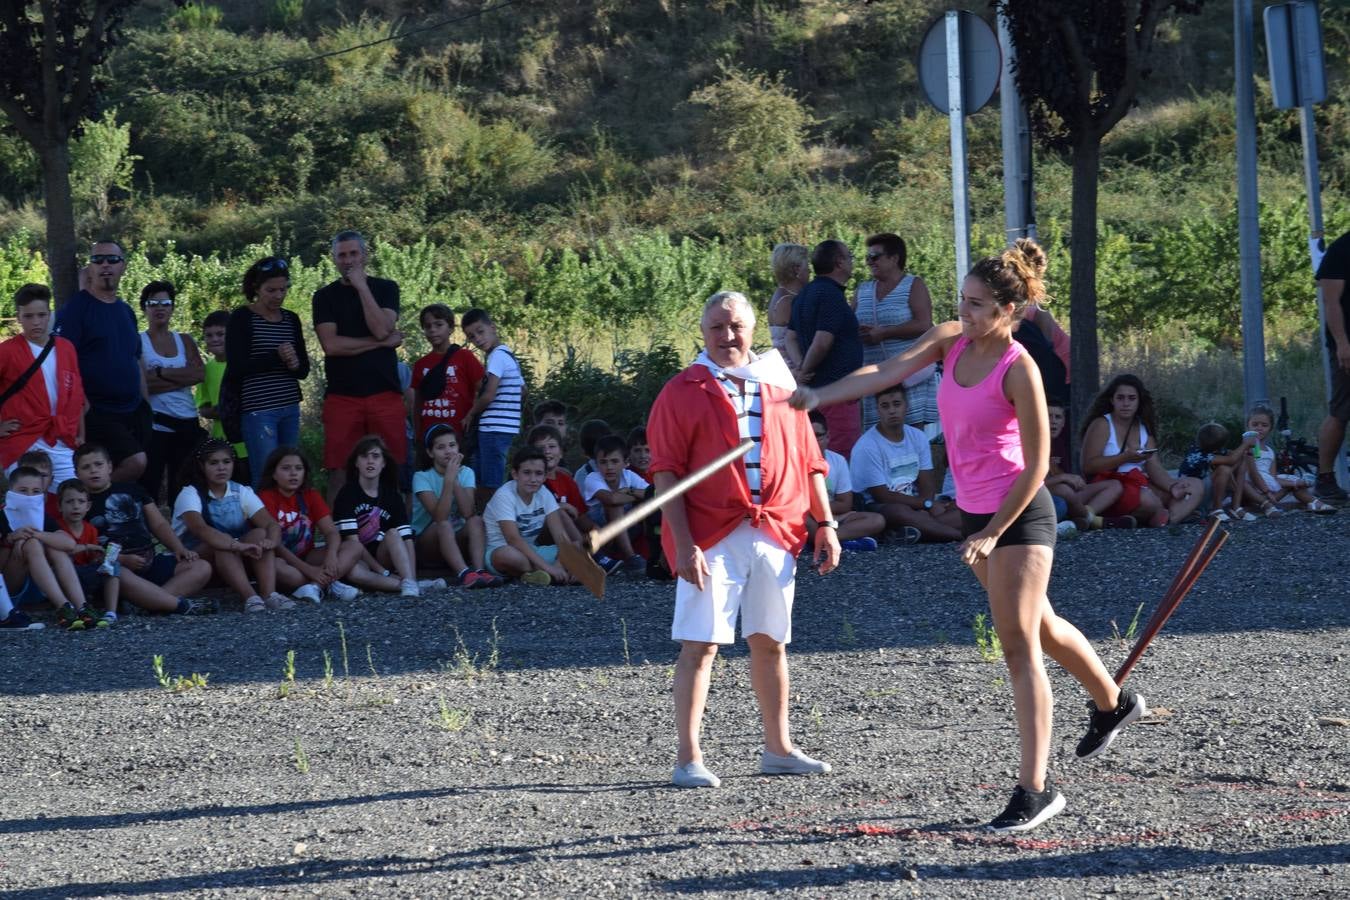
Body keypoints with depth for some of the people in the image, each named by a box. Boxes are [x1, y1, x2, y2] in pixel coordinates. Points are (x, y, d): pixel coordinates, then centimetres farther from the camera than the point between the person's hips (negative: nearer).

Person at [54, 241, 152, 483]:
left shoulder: (126, 312, 17)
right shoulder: (77, 308, -6)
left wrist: (146, 406, 18)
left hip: (133, 411, 8)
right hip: (97, 412, -8)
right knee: (135, 463, -23)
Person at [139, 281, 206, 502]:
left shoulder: (185, 341, 15)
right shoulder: (138, 342, 2)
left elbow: (200, 374, -2)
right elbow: (141, 383, -12)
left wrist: (162, 373, -8)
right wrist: (181, 377, -8)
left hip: (187, 423, 4)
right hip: (154, 423, -4)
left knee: (182, 487, 5)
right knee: (149, 486, -7)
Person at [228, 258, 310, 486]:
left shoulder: (291, 319, 13)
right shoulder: (242, 318, -3)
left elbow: (304, 370, 15)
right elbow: (236, 368, -11)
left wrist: (295, 365, -9)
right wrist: (276, 357, -19)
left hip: (290, 408, 6)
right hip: (258, 409, -6)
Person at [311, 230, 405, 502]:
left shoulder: (385, 289, 10)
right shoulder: (325, 296, 8)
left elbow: (381, 329, -7)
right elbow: (331, 345, -5)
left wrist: (361, 287, -6)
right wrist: (382, 342, -4)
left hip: (385, 393, 1)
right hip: (342, 396, 0)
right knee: (339, 474, -6)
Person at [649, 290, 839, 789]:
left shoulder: (780, 389, 13)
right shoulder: (683, 392, -1)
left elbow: (809, 461, 17)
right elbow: (666, 472, -6)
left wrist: (826, 525, 11)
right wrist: (684, 543, -14)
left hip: (775, 536, 4)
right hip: (711, 538, -4)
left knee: (770, 643, 12)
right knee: (699, 645, -7)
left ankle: (778, 749, 23)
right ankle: (688, 760, -5)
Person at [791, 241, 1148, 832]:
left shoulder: (1018, 370, -20)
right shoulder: (951, 341, 1)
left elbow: (1036, 466, -18)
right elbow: (886, 372, -7)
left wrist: (992, 535, -19)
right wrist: (819, 395, -23)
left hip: (1018, 515, -8)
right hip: (976, 511, 8)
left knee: (1020, 646, -9)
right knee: (1037, 625, 24)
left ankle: (1035, 788, -7)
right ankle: (1112, 703, 48)